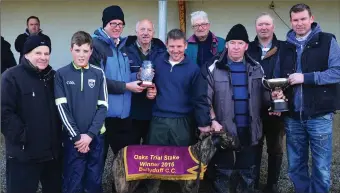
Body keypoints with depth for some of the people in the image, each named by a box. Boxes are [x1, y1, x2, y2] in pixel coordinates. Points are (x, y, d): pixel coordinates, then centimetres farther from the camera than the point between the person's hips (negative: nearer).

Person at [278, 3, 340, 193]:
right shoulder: (286, 47, 12)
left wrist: (306, 77, -18)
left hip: (319, 116, -4)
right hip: (293, 116, 4)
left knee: (321, 167, 3)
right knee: (295, 166, 12)